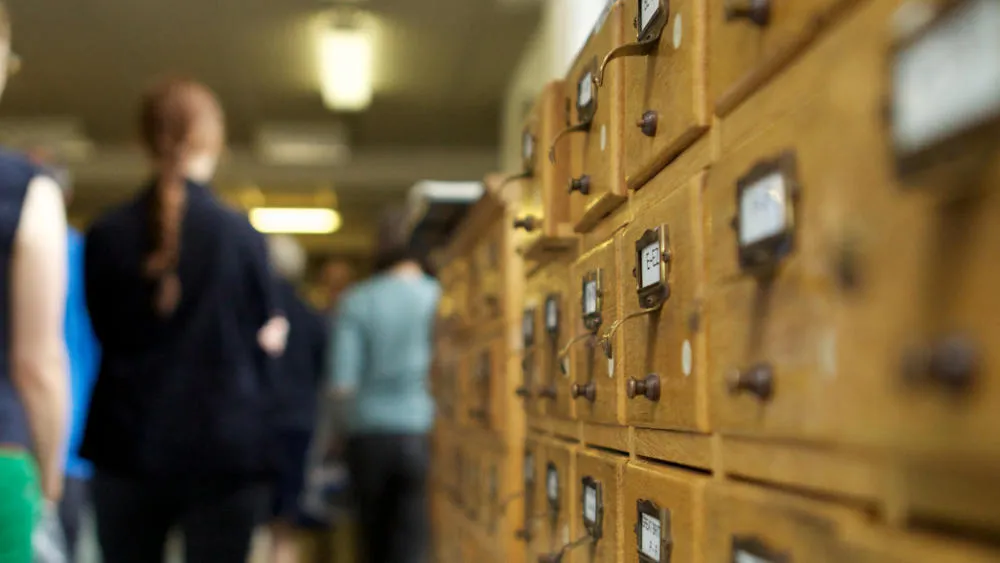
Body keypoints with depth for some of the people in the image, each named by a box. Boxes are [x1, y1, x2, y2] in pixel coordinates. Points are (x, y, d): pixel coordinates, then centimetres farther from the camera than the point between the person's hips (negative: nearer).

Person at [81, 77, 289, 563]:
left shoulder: (106, 235, -1)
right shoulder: (241, 234, -9)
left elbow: (104, 331, 9)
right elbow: (268, 339, -3)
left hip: (127, 446, 3)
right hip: (225, 449, -2)